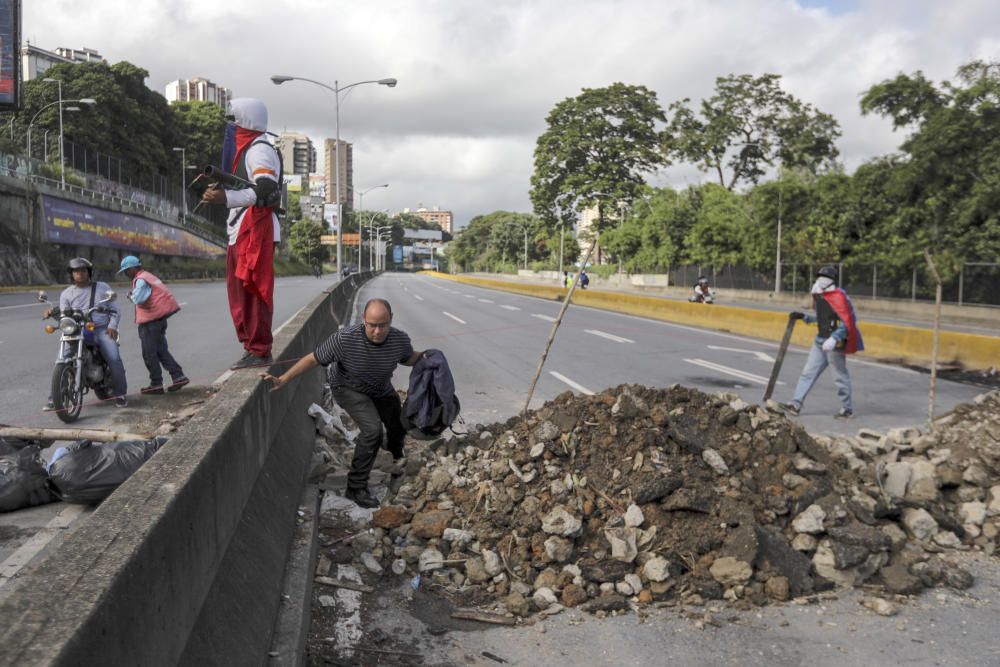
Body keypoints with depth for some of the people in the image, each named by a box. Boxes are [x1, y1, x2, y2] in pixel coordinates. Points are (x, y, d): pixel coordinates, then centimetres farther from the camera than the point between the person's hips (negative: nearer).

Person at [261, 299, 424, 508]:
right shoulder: (345, 339, -37)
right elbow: (313, 358, -27)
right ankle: (356, 487, -10)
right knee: (372, 429, -26)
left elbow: (408, 359, -3)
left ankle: (394, 448, 60)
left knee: (399, 427, 20)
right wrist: (283, 379, -30)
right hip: (349, 389, -4)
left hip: (382, 390, 5)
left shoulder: (400, 339, -26)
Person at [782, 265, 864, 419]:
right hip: (821, 341, 9)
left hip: (835, 342, -9)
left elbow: (847, 322, -21)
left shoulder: (838, 297, -17)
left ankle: (847, 409, 18)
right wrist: (804, 317, 14)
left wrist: (834, 339, -30)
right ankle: (796, 404, 6)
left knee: (840, 376, 4)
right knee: (808, 372, 5)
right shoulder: (819, 296, 10)